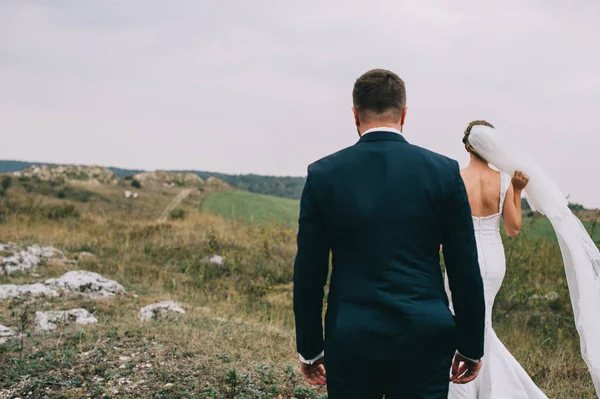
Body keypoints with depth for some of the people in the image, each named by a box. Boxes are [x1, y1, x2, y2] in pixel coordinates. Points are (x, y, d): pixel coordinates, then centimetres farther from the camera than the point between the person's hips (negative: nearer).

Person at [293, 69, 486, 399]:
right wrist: (471, 347, 9)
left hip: (350, 340, 1)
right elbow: (465, 270, -1)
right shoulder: (444, 172, -3)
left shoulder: (323, 174, -3)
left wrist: (310, 348, 10)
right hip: (425, 338, 0)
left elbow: (309, 273, 0)